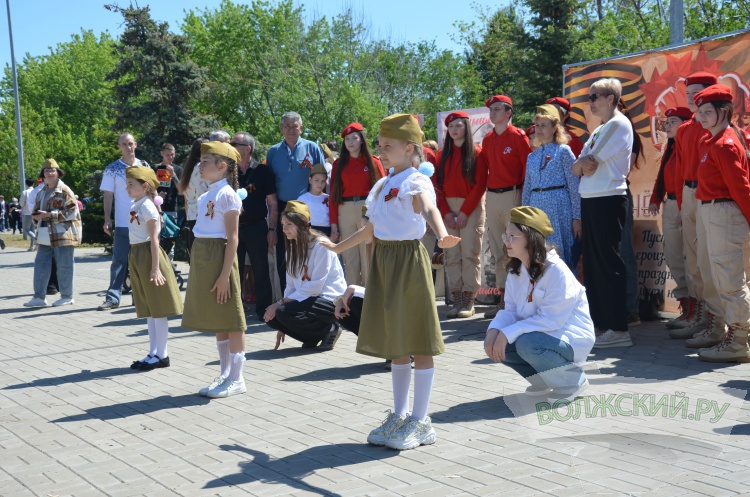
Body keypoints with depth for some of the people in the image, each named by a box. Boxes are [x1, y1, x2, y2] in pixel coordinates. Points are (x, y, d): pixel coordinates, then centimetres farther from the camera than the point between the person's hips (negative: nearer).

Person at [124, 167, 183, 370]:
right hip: (137, 256, 10)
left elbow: (154, 239, -17)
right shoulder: (136, 206, 14)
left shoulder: (147, 206, -12)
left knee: (157, 308, -2)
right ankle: (154, 353, 19)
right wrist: (134, 261, 17)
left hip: (148, 255, -10)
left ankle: (161, 355, 3)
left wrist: (155, 267, -21)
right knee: (148, 309, 12)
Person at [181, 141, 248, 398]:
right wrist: (198, 267, 16)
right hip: (202, 258, 9)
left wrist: (225, 274, -19)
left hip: (219, 257, -9)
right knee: (216, 320, 14)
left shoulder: (227, 194, -11)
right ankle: (225, 374, 24)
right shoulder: (206, 196, 14)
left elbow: (232, 238, -15)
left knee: (230, 320, -1)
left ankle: (236, 379, 7)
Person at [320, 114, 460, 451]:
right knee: (395, 342, 13)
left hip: (409, 261, -8)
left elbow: (429, 208, -35)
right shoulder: (382, 185, 14)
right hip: (384, 261, 8)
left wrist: (441, 235, -55)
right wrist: (337, 247, 35)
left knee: (417, 343, -1)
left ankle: (420, 422, 7)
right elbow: (371, 228, 24)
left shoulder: (416, 183, -12)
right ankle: (400, 415, 24)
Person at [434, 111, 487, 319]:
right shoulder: (443, 154, 13)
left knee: (470, 253, -6)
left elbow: (480, 185, -7)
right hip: (448, 209, 4)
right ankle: (456, 300, 4)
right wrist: (446, 212, -4)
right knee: (451, 255, 1)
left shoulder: (476, 153, 0)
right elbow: (437, 185, 7)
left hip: (471, 208, -4)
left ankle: (469, 302, -4)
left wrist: (465, 212, -12)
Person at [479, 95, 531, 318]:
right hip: (492, 197, 7)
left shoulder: (518, 136, -5)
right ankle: (503, 299, 15)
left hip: (512, 195, -7)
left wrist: (521, 191, -9)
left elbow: (529, 165, -8)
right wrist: (487, 189, 10)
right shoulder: (487, 139, 13)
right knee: (498, 252, 9)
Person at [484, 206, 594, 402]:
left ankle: (573, 380, -7)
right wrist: (495, 330, -20)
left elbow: (551, 319, -27)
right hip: (540, 334, 8)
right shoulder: (515, 270, 2)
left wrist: (508, 333, -30)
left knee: (527, 343, -34)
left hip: (571, 338, -8)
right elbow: (511, 310, 1)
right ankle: (543, 380, 10)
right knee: (494, 343, -11)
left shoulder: (556, 270, -23)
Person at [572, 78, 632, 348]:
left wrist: (584, 161, 9)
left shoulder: (619, 124, -8)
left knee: (608, 264, -9)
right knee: (592, 264, 11)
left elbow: (589, 161, -12)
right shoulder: (598, 131, 19)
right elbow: (576, 167, 13)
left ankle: (618, 329, -5)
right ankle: (599, 323, 19)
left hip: (608, 201, -9)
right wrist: (583, 165, -8)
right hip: (590, 201, 9)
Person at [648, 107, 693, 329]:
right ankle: (687, 307, 20)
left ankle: (694, 311, 3)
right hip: (670, 206, 9)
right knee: (673, 257, 11)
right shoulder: (670, 147, 17)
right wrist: (655, 199, 7)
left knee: (689, 258, -5)